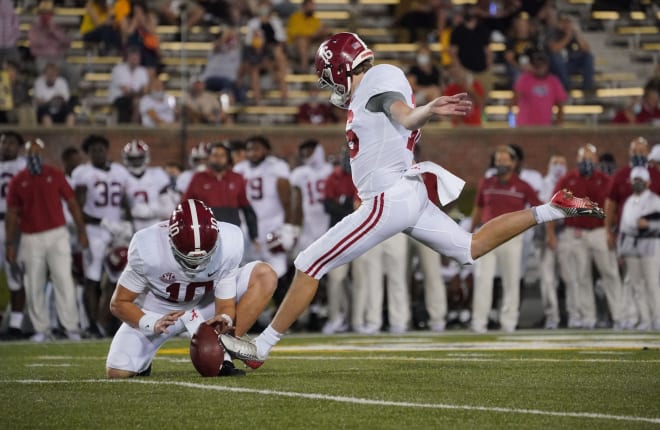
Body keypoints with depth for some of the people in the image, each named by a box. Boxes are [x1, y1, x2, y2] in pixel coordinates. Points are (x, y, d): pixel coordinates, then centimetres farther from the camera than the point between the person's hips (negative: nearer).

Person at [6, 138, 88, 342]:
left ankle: (71, 327, -3)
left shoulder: (55, 175, 0)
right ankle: (41, 329, 12)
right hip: (31, 239, 2)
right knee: (34, 286, 3)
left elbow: (72, 203, 4)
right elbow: (12, 214, 7)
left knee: (64, 281, -6)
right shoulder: (18, 181, 3)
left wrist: (81, 231, 0)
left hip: (56, 235, -2)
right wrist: (9, 243, 4)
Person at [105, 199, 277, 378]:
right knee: (117, 372, -22)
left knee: (265, 275, -22)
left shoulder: (229, 244, -28)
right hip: (159, 313, -2)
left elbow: (225, 306, -18)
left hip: (205, 305, 2)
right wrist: (152, 324, -38)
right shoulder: (148, 250, -33)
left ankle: (222, 356, -21)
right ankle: (142, 357, 16)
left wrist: (223, 320, -42)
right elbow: (119, 303, -20)